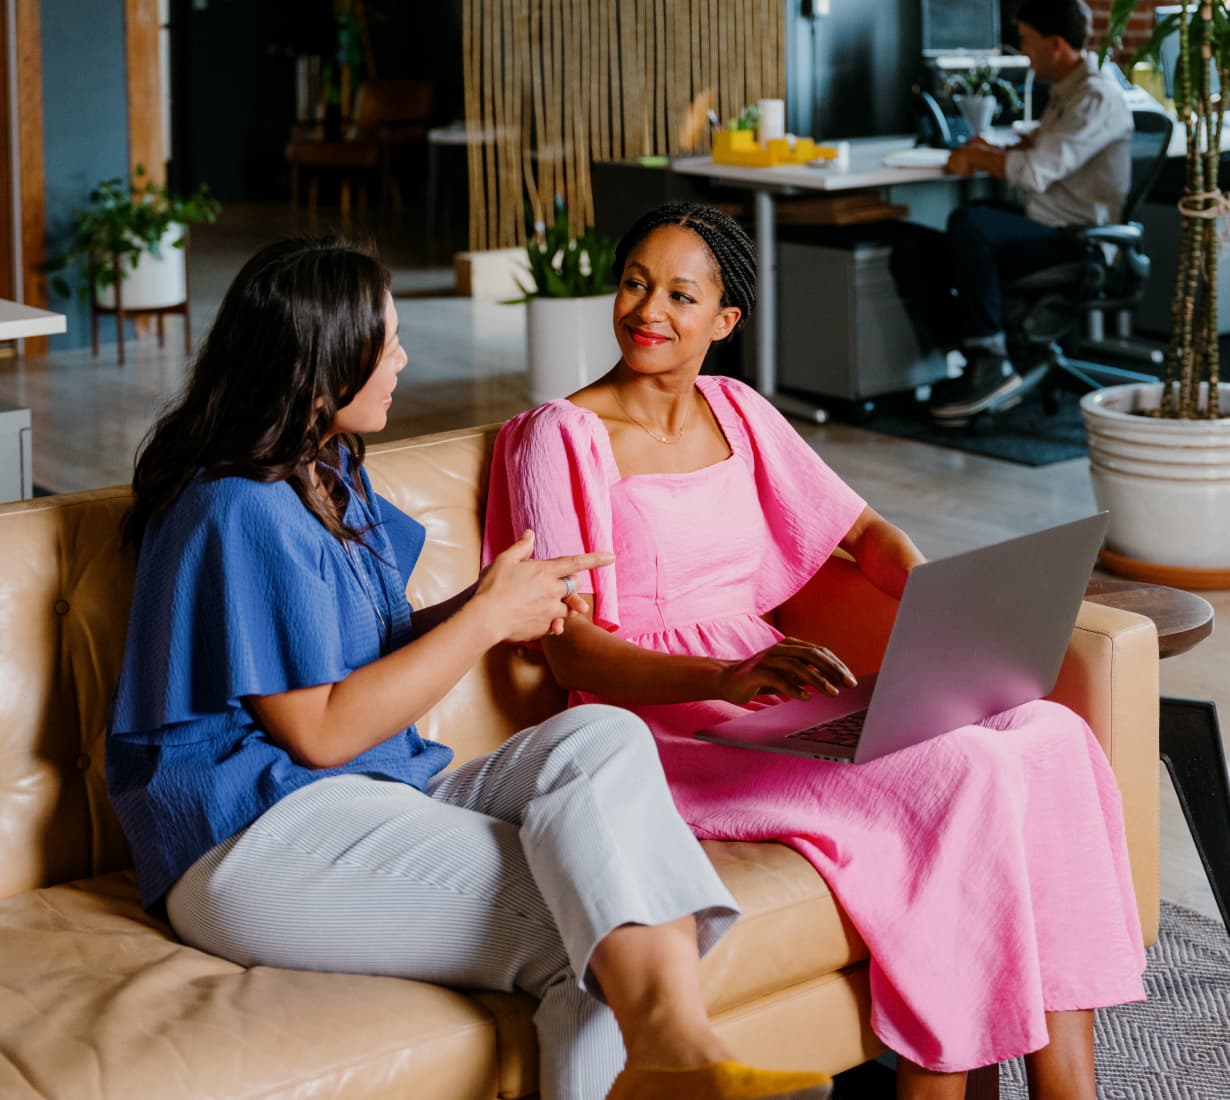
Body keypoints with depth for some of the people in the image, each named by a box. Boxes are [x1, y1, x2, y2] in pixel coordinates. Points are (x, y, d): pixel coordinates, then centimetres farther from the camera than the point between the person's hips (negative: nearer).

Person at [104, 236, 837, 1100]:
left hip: (382, 790, 8)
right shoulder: (242, 513, -14)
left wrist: (498, 602, 3)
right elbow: (321, 732, -15)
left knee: (600, 738, -22)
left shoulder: (331, 476, 18)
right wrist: (484, 618, -10)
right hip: (258, 840, -8)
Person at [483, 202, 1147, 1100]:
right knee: (960, 773, -29)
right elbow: (572, 652, -11)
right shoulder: (563, 438, -3)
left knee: (1051, 738, -18)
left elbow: (862, 530, 19)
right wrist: (728, 677, -28)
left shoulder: (736, 411, 16)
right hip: (662, 728, -6)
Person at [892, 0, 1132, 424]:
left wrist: (975, 158, -5)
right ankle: (979, 365, -13)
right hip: (1043, 232, 10)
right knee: (913, 250, -7)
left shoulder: (1097, 98, -13)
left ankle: (991, 363, -26)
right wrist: (993, 151, 14)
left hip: (1077, 245, -10)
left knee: (969, 223, -35)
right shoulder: (1063, 91, 18)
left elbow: (1036, 171, -22)